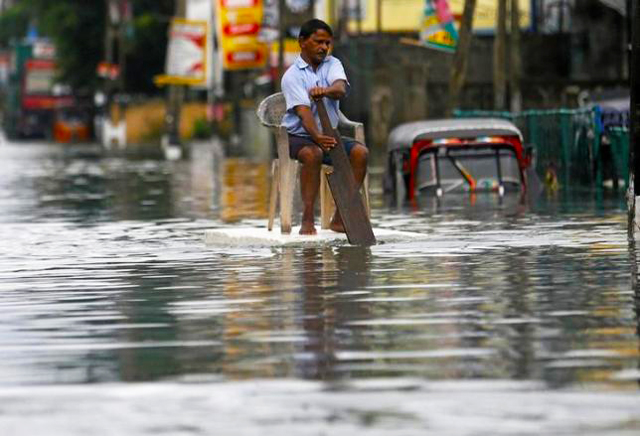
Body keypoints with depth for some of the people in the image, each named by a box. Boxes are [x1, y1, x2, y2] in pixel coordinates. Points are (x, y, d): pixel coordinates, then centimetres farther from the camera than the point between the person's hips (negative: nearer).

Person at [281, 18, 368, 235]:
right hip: (298, 135, -5)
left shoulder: (332, 64, 4)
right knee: (312, 153, -37)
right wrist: (317, 137, -44)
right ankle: (308, 219, -31)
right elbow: (303, 111, -25)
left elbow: (341, 89, -19)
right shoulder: (292, 76, -9)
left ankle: (340, 217, -17)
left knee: (360, 152, -21)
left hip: (328, 135, 5)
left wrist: (325, 91, -44)